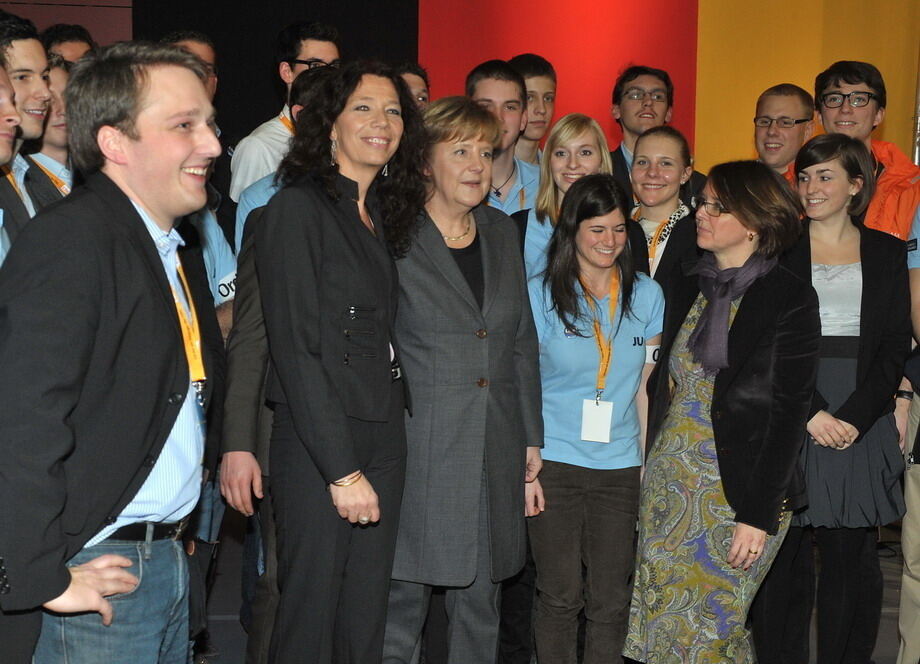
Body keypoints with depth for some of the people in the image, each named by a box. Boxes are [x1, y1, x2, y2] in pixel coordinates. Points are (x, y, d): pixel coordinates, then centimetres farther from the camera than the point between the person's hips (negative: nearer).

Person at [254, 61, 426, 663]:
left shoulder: (385, 214, 15)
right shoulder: (298, 208, -8)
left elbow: (382, 337, 13)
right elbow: (296, 347, -14)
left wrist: (369, 464, 5)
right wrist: (343, 470, -16)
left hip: (384, 435, 7)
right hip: (316, 443, -7)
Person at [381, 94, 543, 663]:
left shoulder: (502, 233, 11)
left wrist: (532, 436, 13)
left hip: (495, 449, 5)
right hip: (417, 449, -5)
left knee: (481, 604, 12)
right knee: (402, 601, 0)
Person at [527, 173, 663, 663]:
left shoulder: (646, 295, 6)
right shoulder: (541, 294, -2)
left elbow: (644, 386, 10)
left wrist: (647, 464, 7)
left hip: (620, 465, 2)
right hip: (553, 463, -2)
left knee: (610, 600, 5)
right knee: (560, 595, 1)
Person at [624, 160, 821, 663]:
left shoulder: (790, 299, -7)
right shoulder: (685, 287, 10)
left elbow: (788, 410, -10)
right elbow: (661, 388, 11)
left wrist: (759, 513, -14)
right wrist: (647, 481, 4)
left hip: (739, 490, -6)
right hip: (668, 485, 6)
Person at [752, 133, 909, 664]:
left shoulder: (887, 252, 10)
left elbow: (897, 345, 4)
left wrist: (855, 417, -9)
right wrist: (810, 412, -12)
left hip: (862, 425, 1)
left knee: (852, 555, 4)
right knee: (784, 555, 0)